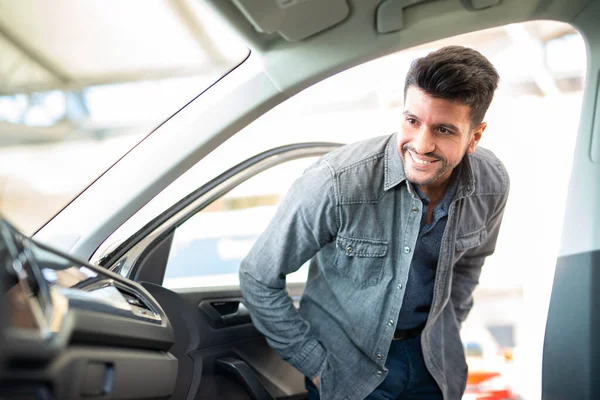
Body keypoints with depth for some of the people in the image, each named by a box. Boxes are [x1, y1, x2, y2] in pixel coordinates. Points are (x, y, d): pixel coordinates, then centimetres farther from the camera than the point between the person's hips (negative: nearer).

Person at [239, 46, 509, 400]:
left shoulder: (492, 185, -15)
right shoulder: (336, 183, -29)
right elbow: (259, 280, -18)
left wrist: (446, 337, 8)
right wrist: (315, 364, -13)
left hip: (430, 357, 4)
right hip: (346, 362, -4)